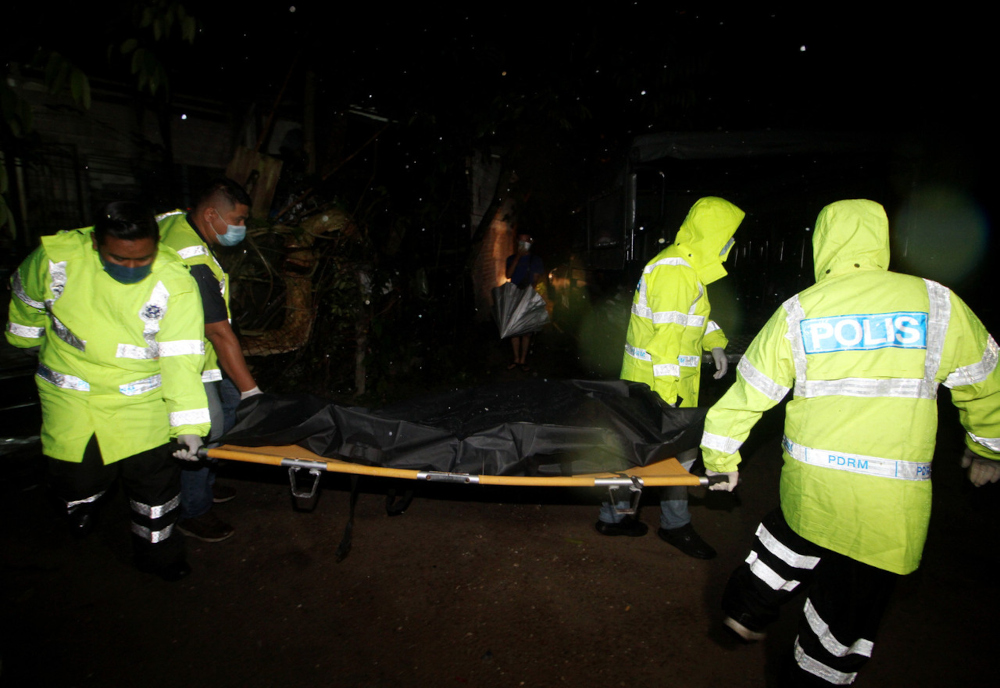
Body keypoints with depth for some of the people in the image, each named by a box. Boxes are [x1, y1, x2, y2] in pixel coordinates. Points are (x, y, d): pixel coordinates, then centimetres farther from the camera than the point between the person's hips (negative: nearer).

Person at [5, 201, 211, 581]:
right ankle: (79, 500, 47)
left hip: (141, 397, -1)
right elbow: (26, 296, 8)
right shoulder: (57, 256, -16)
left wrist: (188, 423, -27)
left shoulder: (174, 283, -20)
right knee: (79, 477, 7)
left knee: (155, 475, 3)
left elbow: (181, 358, -22)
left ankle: (156, 549, 29)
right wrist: (32, 340, 23)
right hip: (71, 392, 1)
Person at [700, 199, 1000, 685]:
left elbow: (750, 390, 1)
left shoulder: (798, 311, -2)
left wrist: (722, 456, 13)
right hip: (889, 499, 0)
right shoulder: (937, 302, -1)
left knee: (793, 537, 29)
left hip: (808, 478, 0)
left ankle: (748, 609, 37)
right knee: (849, 604, 15)